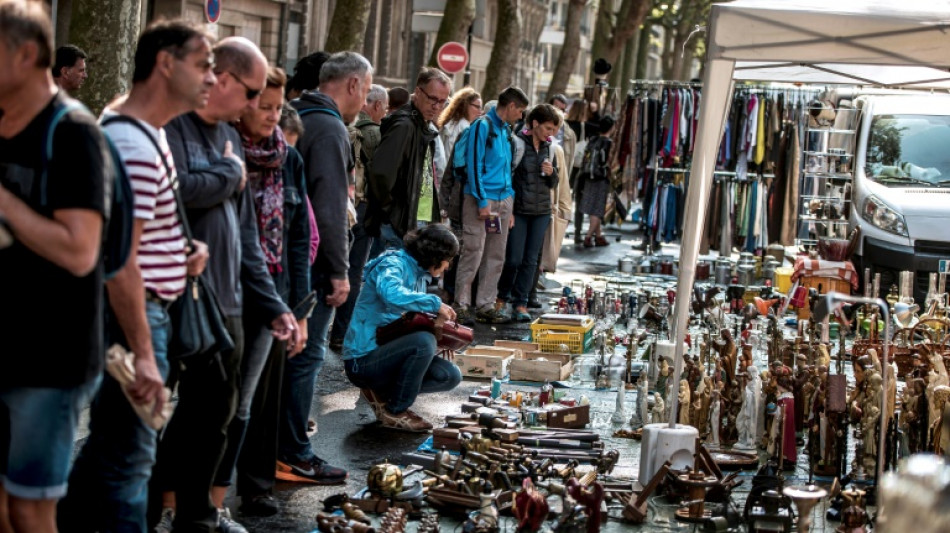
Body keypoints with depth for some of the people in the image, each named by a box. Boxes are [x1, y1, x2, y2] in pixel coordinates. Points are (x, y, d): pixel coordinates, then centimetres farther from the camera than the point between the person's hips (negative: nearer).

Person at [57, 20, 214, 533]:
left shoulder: (141, 129, 12)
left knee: (107, 442, 20)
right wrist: (143, 353, -24)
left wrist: (185, 247, 5)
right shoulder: (136, 147, -22)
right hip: (133, 315, -11)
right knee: (129, 454, -3)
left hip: (141, 310, 11)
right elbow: (120, 260, -25)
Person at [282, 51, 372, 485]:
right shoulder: (330, 128, -15)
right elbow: (330, 209, -20)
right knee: (307, 355, -4)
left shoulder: (297, 118, 14)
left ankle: (278, 436, 27)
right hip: (311, 261, -9)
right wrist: (339, 271, -17)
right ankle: (294, 456, 0)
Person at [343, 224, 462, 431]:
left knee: (450, 376, -4)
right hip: (363, 359, -9)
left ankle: (382, 392, 9)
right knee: (424, 341, -31)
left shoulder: (420, 275, 12)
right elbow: (390, 293, -38)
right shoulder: (394, 265, -14)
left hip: (387, 353, 9)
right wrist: (435, 304, -28)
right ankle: (395, 412, -13)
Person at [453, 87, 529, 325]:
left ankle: (486, 305, 15)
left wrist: (509, 206, 14)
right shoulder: (483, 126, -7)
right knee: (473, 254, -8)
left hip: (503, 200, 8)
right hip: (481, 200, -8)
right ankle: (461, 305, -2)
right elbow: (474, 165, -12)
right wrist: (482, 201, -16)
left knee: (496, 257, 9)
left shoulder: (506, 130, 16)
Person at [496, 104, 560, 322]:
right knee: (514, 258, -3)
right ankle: (502, 295, 20)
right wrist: (507, 210, -11)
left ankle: (520, 303, 9)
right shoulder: (517, 143, -9)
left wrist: (551, 173, -5)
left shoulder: (548, 148, 10)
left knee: (531, 260, 3)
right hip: (519, 210, -5)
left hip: (541, 212, 5)